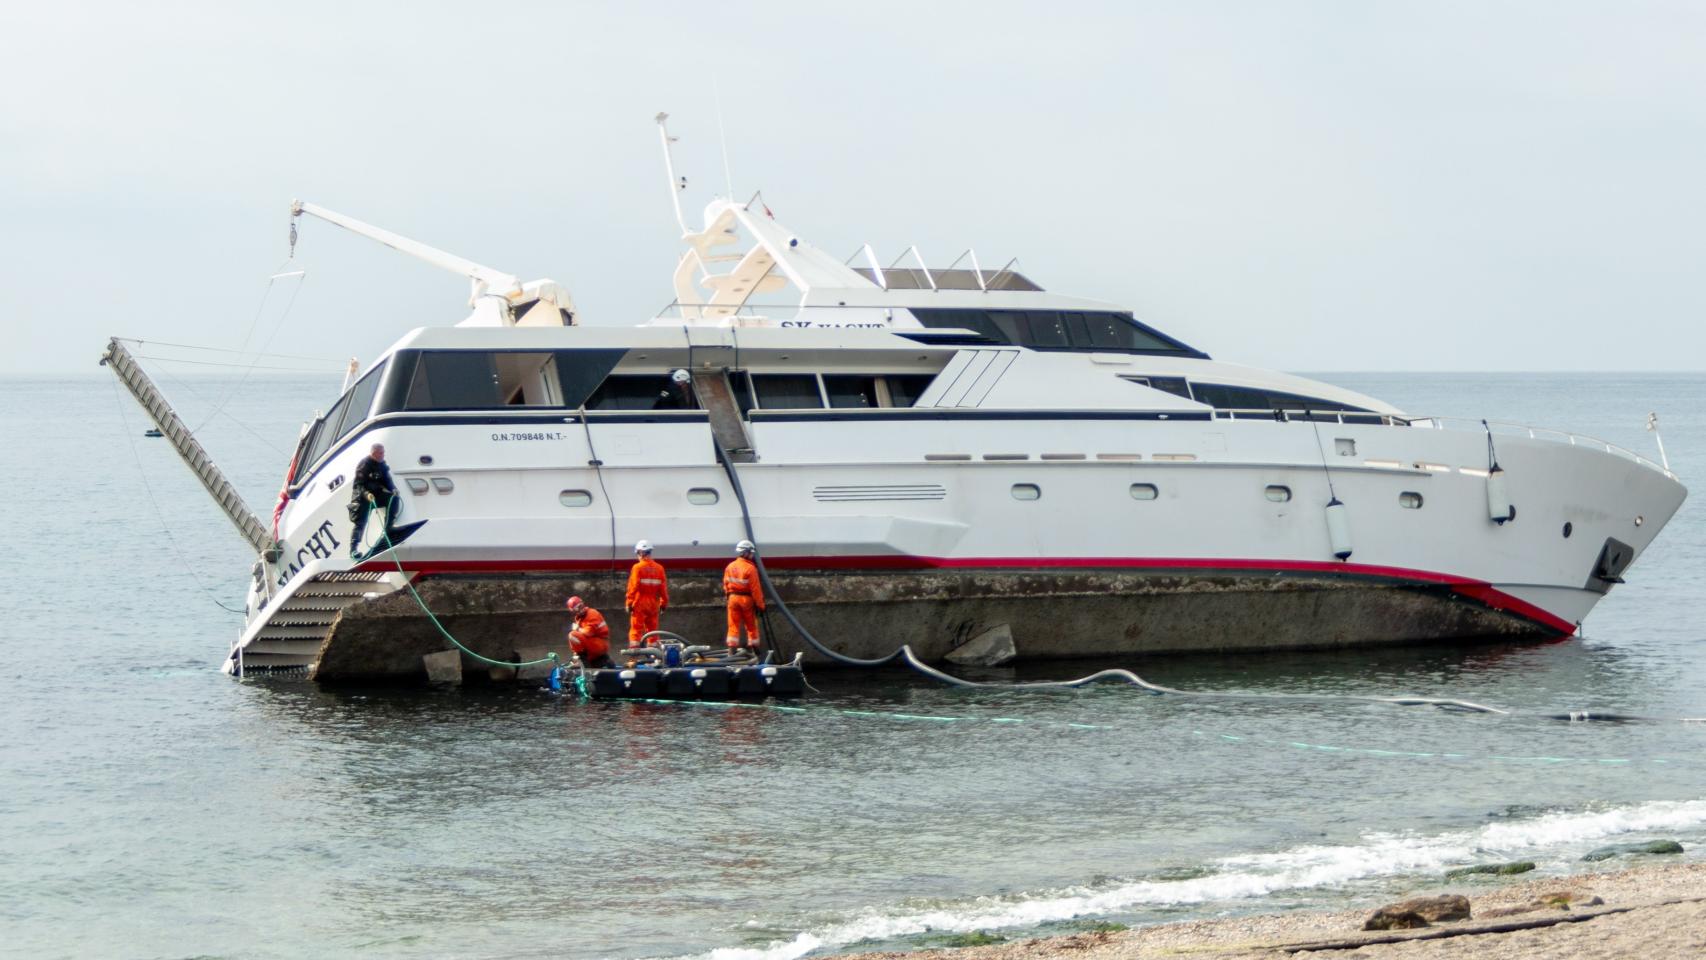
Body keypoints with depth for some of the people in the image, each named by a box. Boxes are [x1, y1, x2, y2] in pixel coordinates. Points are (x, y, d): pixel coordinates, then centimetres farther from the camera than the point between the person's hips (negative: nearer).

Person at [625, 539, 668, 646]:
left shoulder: (638, 567, -9)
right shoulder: (659, 568, 3)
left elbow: (633, 587, -13)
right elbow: (664, 587, 4)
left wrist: (629, 603, -8)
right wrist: (664, 603, 13)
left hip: (640, 603, -4)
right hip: (653, 603, 4)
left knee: (636, 629, -3)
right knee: (652, 629, 13)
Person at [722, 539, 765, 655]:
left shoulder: (729, 567, 1)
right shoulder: (750, 568, -15)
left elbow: (726, 585, 7)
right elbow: (755, 589, -14)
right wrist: (760, 605, -9)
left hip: (733, 598, 4)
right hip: (747, 599, -4)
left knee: (733, 626, 7)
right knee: (751, 626, 8)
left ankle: (731, 651, 2)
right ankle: (754, 651, 12)